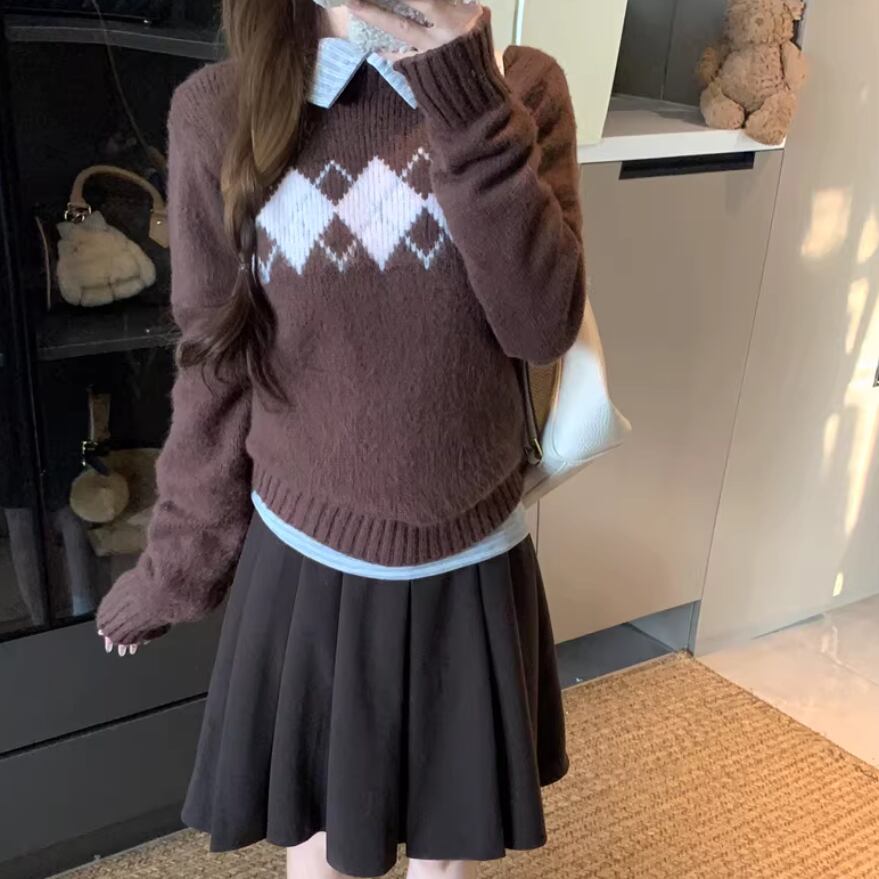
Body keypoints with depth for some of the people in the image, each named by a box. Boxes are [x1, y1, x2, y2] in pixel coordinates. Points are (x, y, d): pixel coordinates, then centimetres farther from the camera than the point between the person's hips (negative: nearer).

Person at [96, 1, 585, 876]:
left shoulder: (521, 87, -6)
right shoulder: (217, 112, -9)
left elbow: (542, 326, -16)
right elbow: (214, 366, -2)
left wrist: (469, 103, -23)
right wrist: (177, 561, 5)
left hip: (469, 567, 2)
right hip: (306, 565, -1)